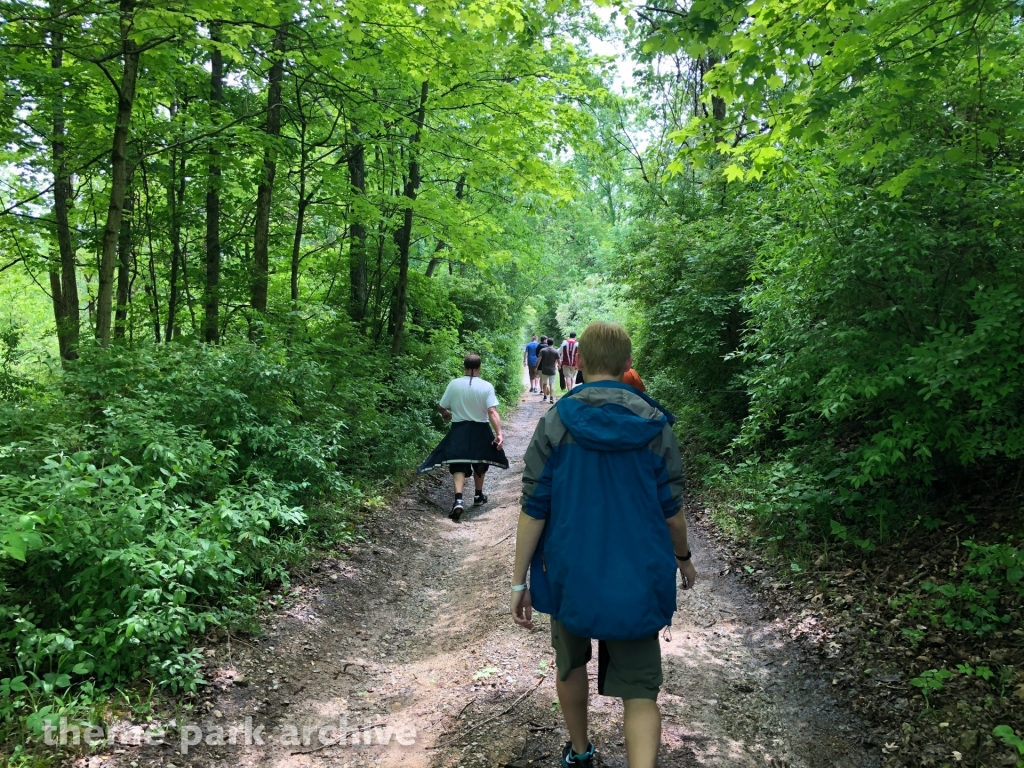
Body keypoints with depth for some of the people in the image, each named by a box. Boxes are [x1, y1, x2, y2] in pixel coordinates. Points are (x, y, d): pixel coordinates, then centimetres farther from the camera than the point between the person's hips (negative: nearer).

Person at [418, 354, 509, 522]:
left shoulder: (454, 384, -8)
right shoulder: (486, 386, -11)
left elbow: (441, 407, 0)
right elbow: (492, 412, -20)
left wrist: (446, 414, 22)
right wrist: (499, 433, -21)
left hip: (459, 430, 0)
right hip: (480, 430, 1)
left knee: (459, 466, -1)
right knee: (479, 463, 22)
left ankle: (458, 500, -22)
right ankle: (479, 495, 37)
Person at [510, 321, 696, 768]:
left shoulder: (555, 425, -10)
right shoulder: (656, 427, -6)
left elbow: (534, 511, -10)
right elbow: (672, 512, 0)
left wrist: (519, 580, -1)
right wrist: (683, 558, 18)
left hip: (571, 576, 1)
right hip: (638, 581, 0)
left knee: (571, 665, 26)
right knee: (640, 693, 9)